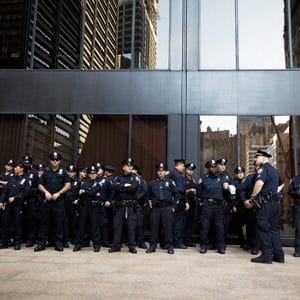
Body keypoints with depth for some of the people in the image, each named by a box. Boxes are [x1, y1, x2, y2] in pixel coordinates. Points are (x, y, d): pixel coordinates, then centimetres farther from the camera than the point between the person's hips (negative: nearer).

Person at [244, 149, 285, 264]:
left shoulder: (263, 168, -7)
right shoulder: (274, 170, 21)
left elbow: (260, 183, -25)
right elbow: (280, 184, 37)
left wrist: (251, 199, -22)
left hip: (265, 203, -9)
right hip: (275, 202, 9)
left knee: (264, 229, -5)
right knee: (274, 228, 12)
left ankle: (267, 255, -4)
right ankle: (278, 255, 15)